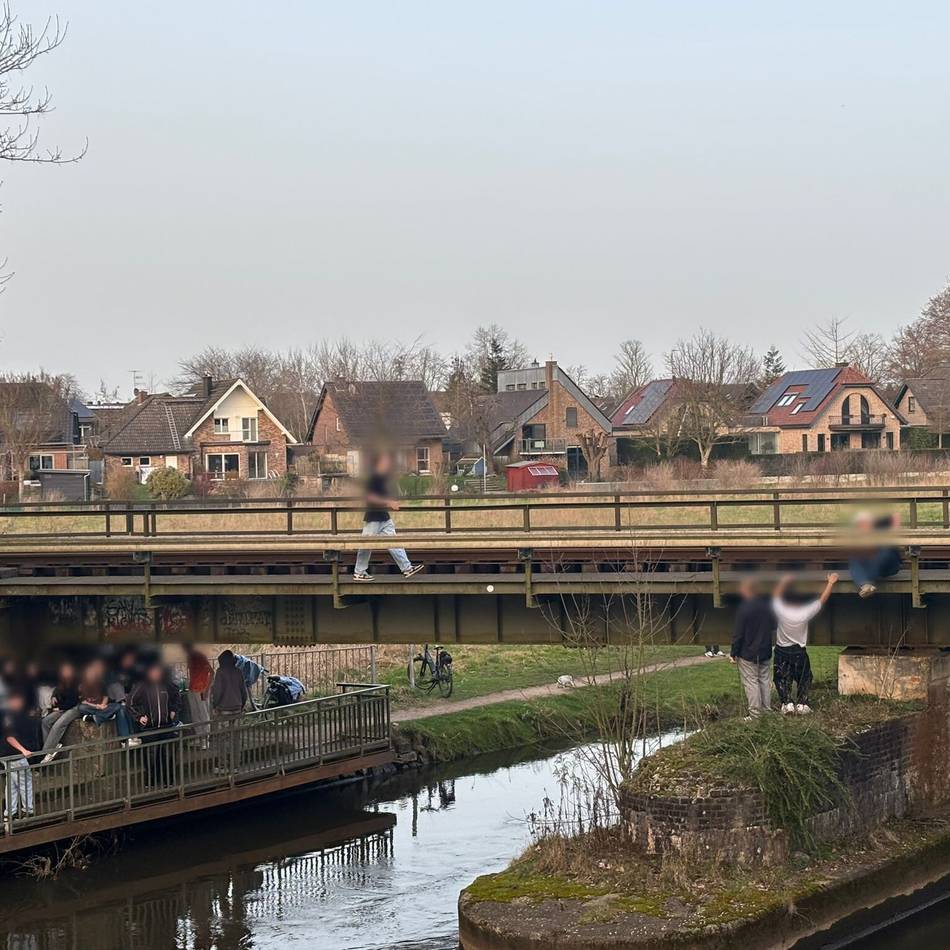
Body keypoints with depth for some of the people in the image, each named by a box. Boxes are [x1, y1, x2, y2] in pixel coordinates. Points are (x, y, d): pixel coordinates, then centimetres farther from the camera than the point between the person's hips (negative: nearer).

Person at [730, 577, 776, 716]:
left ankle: (755, 713, 1)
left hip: (748, 654, -6)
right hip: (765, 652, 6)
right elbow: (773, 626, 13)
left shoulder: (744, 608, -18)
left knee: (751, 682, 0)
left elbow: (738, 634, -15)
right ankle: (767, 711, 19)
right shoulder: (767, 604, 1)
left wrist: (733, 653, -8)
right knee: (765, 681, 14)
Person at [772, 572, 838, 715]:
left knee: (783, 679, 10)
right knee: (803, 679, 14)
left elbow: (776, 596, 1)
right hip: (799, 652, 0)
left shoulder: (781, 612, -19)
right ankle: (802, 704, 10)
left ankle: (787, 703, 3)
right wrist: (831, 583, 0)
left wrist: (784, 582, 9)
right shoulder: (805, 613, -20)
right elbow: (822, 600, -10)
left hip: (782, 652, 0)